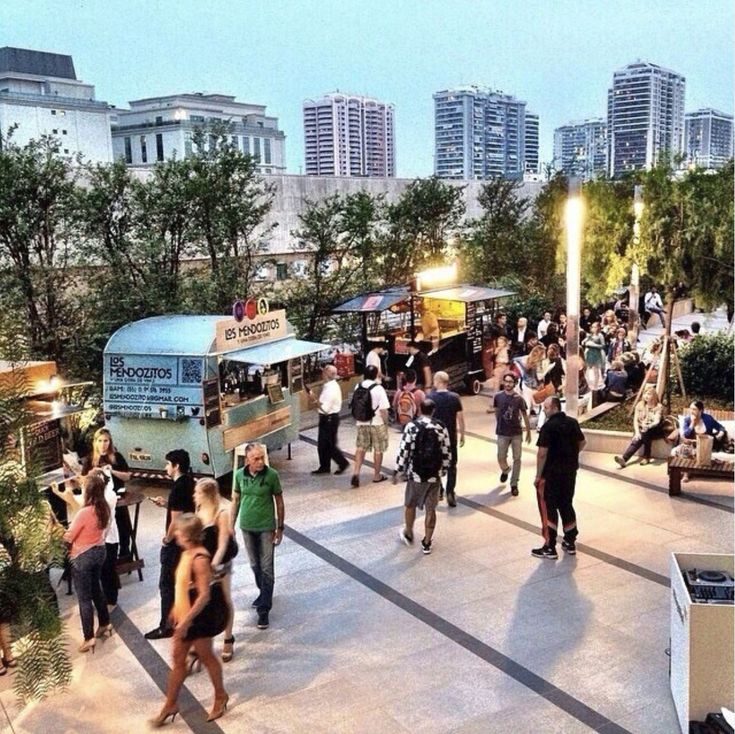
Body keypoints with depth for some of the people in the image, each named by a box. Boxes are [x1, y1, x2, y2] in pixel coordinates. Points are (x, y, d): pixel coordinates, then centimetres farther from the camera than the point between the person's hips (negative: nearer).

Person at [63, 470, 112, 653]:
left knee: (84, 598, 6)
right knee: (96, 590, 25)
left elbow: (68, 537, -18)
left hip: (83, 557, -7)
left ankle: (89, 638, 13)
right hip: (99, 551, 7)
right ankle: (105, 625, 38)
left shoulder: (84, 513, -29)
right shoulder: (104, 508, -7)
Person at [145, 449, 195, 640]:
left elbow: (176, 520, -24)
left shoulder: (178, 488, -24)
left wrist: (166, 540, -11)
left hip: (176, 543, -9)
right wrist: (166, 504, 10)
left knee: (167, 585, 1)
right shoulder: (189, 483, 5)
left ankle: (167, 627, 8)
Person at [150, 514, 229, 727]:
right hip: (185, 617, 8)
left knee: (206, 657, 11)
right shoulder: (187, 553, 1)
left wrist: (186, 621, -25)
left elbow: (204, 596, -27)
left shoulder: (199, 558, -27)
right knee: (178, 659, 16)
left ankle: (221, 697, 32)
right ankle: (170, 705, 29)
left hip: (198, 619, -8)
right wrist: (176, 610, 19)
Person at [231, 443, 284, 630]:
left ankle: (264, 610, 2)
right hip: (247, 526, 4)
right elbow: (236, 500, 6)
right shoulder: (240, 475, -6)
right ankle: (264, 593, 42)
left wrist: (280, 528, -2)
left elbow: (279, 502, -5)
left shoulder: (271, 475, -14)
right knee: (255, 564, 18)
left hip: (266, 527, -3)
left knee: (266, 568, -3)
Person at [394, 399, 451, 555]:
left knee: (410, 505, 20)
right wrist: (443, 470, 18)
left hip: (415, 474, -2)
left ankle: (408, 534, 38)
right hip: (434, 475, 2)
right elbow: (446, 453, 2)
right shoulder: (441, 428, -2)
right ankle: (426, 543, 17)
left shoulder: (412, 426, -11)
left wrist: (397, 471, 0)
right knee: (431, 509, 11)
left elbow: (403, 451, -10)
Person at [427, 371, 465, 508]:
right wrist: (462, 435, 6)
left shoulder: (430, 397, -10)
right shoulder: (454, 397, -7)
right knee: (451, 465, 8)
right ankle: (450, 493, -4)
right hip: (451, 436, 0)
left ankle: (437, 491, 23)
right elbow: (460, 418, -5)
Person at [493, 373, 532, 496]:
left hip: (517, 433, -1)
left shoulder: (519, 399, -8)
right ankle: (505, 471, 38)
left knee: (517, 459, 2)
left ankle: (514, 484, 14)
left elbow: (525, 416, 0)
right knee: (501, 458, 3)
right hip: (502, 434, 1)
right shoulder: (498, 397, -5)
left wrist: (528, 432, 3)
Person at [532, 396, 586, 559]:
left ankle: (550, 548, 3)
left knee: (548, 507, 1)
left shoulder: (549, 426, -18)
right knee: (566, 505, 18)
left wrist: (538, 475, -13)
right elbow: (582, 443, 15)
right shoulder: (572, 422, 4)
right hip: (570, 471, 7)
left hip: (552, 473, -7)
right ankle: (570, 542, 26)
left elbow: (542, 453, -20)